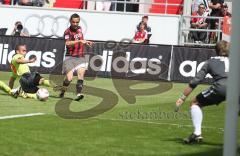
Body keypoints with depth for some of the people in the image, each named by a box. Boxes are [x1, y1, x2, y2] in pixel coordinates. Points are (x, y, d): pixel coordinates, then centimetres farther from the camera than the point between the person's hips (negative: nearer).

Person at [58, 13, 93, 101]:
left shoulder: (79, 29, 11)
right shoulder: (68, 31, -11)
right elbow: (67, 43, -31)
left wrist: (86, 43, 14)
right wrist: (79, 41, -40)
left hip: (80, 57, 5)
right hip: (70, 57, -5)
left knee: (81, 73, -19)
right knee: (69, 78, -12)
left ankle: (78, 94, -28)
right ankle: (62, 92, 15)